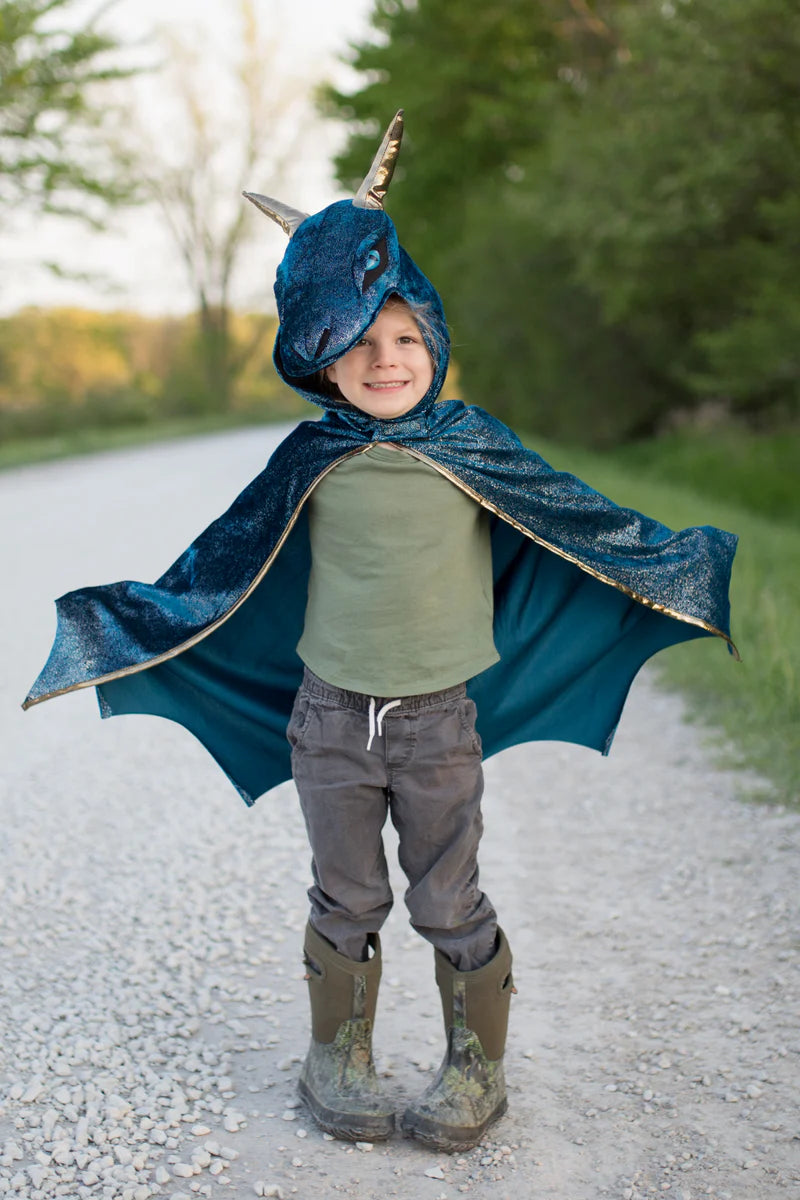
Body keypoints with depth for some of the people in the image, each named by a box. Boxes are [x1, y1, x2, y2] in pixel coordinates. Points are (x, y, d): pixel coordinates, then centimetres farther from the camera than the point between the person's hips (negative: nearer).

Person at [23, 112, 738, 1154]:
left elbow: (581, 519, 6)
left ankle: (477, 1066, 28)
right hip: (329, 716, 1)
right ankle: (339, 1057, 32)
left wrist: (680, 566, 7)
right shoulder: (314, 459, -2)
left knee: (450, 903, 8)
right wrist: (134, 615, 12)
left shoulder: (473, 446, -3)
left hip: (439, 719, 0)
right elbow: (222, 559, 9)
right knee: (346, 901, 12)